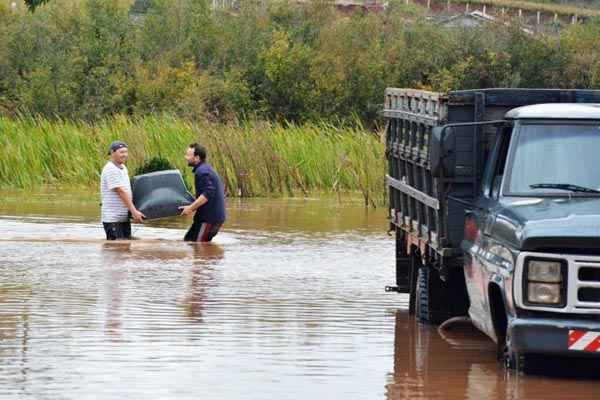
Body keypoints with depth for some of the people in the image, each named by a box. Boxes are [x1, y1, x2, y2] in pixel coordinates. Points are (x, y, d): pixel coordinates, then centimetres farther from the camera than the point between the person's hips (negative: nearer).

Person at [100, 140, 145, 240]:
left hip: (124, 217, 9)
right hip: (113, 219, -9)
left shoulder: (123, 168, 14)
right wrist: (134, 211, -24)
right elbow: (120, 192, -21)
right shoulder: (111, 170, -16)